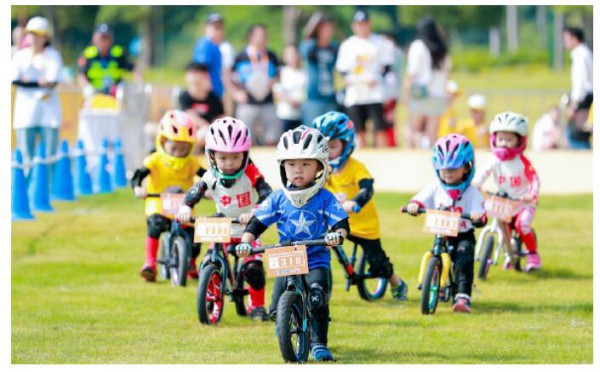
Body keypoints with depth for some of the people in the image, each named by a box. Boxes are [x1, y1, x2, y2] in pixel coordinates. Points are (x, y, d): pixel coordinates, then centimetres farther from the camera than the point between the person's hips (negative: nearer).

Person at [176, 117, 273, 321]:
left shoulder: (251, 174, -18)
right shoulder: (211, 178, -12)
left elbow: (266, 195, -28)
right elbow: (194, 193, -20)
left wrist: (255, 212, -47)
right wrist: (185, 208, -42)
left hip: (248, 230, -2)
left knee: (253, 268, -19)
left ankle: (257, 305, 6)